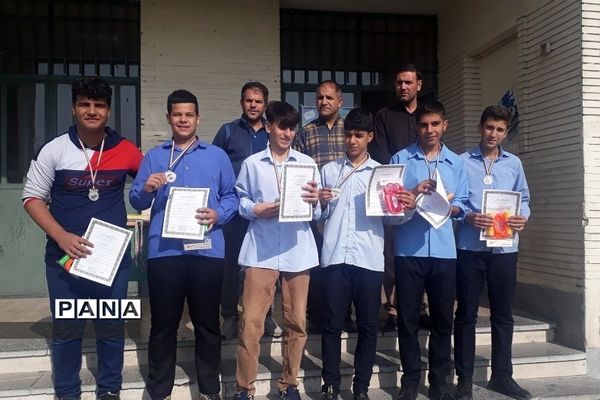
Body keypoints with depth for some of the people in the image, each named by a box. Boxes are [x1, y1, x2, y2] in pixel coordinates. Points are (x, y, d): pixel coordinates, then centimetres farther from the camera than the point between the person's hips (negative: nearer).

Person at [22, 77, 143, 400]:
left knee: (112, 327, 11)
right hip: (65, 257, 0)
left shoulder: (125, 150, -2)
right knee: (66, 329, 11)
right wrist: (61, 236, -15)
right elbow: (32, 197, -2)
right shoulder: (54, 150, -4)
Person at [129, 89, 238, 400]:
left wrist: (218, 214, -12)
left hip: (207, 250, 0)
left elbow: (231, 196, 7)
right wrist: (146, 189, -15)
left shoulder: (217, 155, 11)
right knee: (163, 323, 8)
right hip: (164, 251, 0)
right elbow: (136, 201, 6)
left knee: (207, 322, 9)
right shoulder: (153, 156, 11)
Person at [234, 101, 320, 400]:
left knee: (296, 321, 9)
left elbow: (317, 212, 9)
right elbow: (240, 202, 5)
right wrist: (256, 210, -13)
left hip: (298, 251, 2)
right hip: (261, 251, -2)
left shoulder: (307, 163, 12)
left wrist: (315, 201, -13)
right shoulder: (252, 163, 8)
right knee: (251, 322, -3)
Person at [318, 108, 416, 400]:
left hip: (369, 258, 0)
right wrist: (321, 203, -8)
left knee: (368, 325, 6)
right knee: (333, 324, 4)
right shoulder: (329, 170, 12)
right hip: (335, 256, 0)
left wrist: (408, 207, -14)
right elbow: (322, 216, 12)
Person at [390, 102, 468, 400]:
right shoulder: (400, 159, 6)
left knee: (443, 318, 8)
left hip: (444, 250, 2)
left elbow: (462, 205, 8)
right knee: (408, 318, 4)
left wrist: (448, 206, -13)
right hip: (409, 249, -2)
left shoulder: (456, 163, 13)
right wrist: (413, 194, -15)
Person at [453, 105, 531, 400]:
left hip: (505, 247, 3)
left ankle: (502, 375, 24)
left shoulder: (514, 163, 12)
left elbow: (523, 198, 15)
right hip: (470, 247, -3)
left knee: (503, 313, 11)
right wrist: (468, 217, -19)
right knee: (467, 313, 4)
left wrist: (523, 217, -5)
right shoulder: (462, 162, 1)